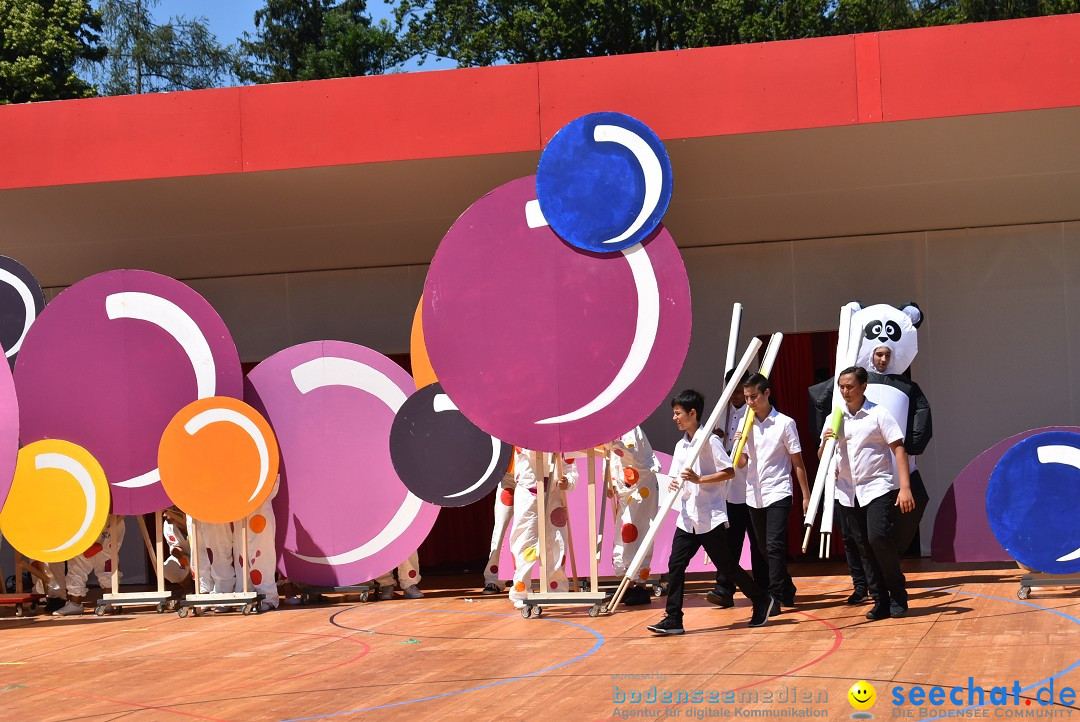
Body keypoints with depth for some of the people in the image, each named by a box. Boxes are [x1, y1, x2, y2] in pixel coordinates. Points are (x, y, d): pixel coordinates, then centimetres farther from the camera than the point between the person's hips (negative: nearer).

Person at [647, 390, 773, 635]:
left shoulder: (709, 440, -9)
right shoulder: (681, 446, 13)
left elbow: (730, 472, -13)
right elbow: (676, 477, 14)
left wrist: (699, 479, -22)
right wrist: (673, 484, -10)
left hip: (710, 517, -7)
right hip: (688, 518, 7)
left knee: (724, 564, 2)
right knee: (675, 565, -3)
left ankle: (761, 600, 19)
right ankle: (673, 619, -1)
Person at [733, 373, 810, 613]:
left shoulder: (784, 423, -5)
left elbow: (797, 463, -1)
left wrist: (806, 496, -2)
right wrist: (738, 444, -8)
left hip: (778, 493, -5)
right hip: (754, 495, 5)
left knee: (774, 546, -15)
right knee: (765, 548, 11)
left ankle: (774, 597, -15)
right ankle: (787, 591, 25)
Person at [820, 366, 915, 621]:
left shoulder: (878, 414, -5)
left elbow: (898, 449, -8)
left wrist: (905, 487, -18)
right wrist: (825, 442, -9)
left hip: (879, 488, -5)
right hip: (851, 493, 5)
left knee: (878, 537, -19)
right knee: (866, 548, 5)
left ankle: (898, 594, -3)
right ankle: (882, 601, 13)